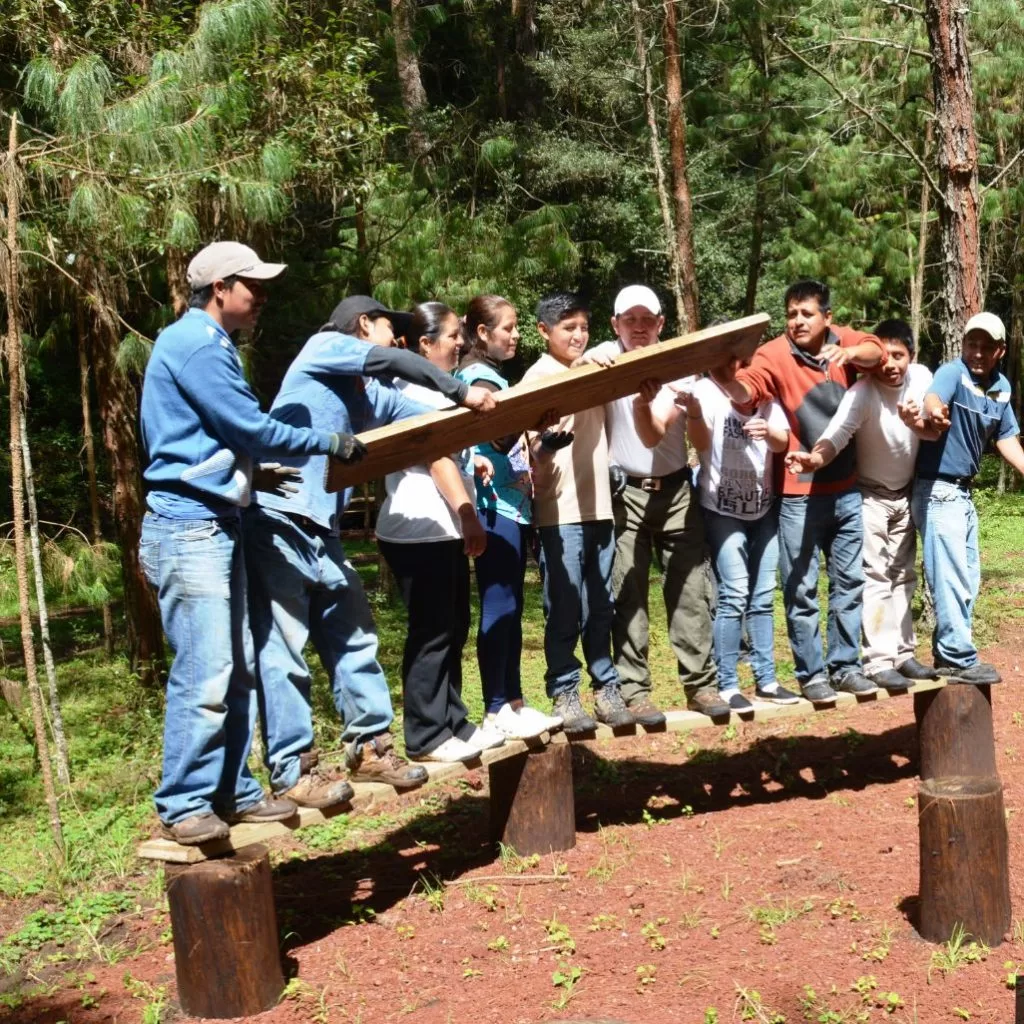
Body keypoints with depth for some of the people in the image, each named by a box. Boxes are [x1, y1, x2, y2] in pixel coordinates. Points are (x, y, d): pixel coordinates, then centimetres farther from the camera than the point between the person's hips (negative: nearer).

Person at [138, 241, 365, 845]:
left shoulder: (210, 346, 19)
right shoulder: (196, 345, -12)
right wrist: (332, 443, -5)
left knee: (237, 669, 11)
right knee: (204, 671, -10)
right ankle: (184, 807, -2)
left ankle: (232, 792, 18)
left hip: (217, 524, 11)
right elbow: (251, 429, -13)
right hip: (190, 526, -11)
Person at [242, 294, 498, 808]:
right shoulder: (324, 347, -1)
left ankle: (369, 747, 20)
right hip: (277, 519, -9)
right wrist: (461, 392, -11)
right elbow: (395, 362, -14)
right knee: (283, 646, -6)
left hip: (323, 530, 9)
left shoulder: (372, 394, 21)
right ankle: (292, 769, -2)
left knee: (353, 638, 10)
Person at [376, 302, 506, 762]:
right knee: (431, 632, -5)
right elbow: (436, 459, -17)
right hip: (421, 530, -10)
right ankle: (426, 737, 2)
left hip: (443, 529, 10)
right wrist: (469, 517, -18)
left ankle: (453, 724, 20)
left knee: (453, 629, 12)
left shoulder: (436, 387, 20)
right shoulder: (417, 389, -11)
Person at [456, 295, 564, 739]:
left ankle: (512, 701, 17)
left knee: (511, 607, 11)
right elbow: (501, 438, -23)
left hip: (513, 504, 10)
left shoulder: (493, 376, 19)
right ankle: (496, 709, -2)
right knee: (498, 607, -7)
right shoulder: (478, 377, -10)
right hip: (495, 506, -10)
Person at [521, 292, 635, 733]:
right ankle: (563, 695, 6)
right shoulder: (539, 376, -3)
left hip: (599, 506, 6)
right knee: (565, 608, -2)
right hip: (560, 510, -6)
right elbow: (535, 443, -13)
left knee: (601, 606, 10)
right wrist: (543, 446, -33)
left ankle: (606, 688, 18)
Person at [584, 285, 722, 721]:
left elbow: (653, 435, -17)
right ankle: (633, 691, 3)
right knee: (629, 593, -2)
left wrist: (644, 402, -38)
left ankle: (701, 682, 13)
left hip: (675, 489, 2)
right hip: (624, 491, -2)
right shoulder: (607, 356, -5)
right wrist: (583, 367, -48)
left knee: (690, 586, 3)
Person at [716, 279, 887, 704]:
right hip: (800, 494, -5)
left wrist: (851, 352, -36)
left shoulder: (843, 341, 2)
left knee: (849, 581, 14)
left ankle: (844, 665, 27)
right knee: (801, 589, 2)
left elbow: (877, 352, -15)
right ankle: (811, 673, 15)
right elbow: (746, 390, -29)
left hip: (846, 489, 5)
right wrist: (726, 378, -52)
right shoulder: (774, 355, -12)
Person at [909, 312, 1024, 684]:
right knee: (951, 579, -7)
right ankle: (959, 659, 2)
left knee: (967, 581, 16)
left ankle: (948, 653, 27)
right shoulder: (952, 373, -17)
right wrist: (933, 412, -63)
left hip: (963, 492, 9)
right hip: (938, 491, -9)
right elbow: (932, 398, -40)